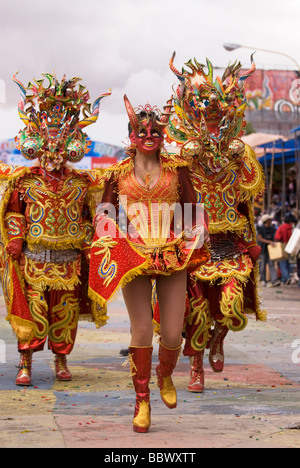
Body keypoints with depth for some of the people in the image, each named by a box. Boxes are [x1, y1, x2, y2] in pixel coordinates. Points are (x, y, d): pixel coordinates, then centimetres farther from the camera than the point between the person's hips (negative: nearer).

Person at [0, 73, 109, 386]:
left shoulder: (80, 183, 5)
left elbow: (87, 219, 12)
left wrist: (86, 246, 8)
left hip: (69, 260, 2)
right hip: (33, 257, -2)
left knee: (65, 312, 7)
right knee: (32, 310, -4)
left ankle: (61, 360, 21)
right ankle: (25, 363, 4)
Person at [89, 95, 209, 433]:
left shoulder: (176, 169, 7)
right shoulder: (119, 174, 6)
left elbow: (192, 212, 12)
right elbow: (105, 215, 12)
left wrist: (191, 246, 4)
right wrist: (107, 250, 1)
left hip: (172, 258, 1)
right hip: (134, 259, -1)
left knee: (173, 333, -1)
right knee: (141, 331, -4)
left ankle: (165, 376, 34)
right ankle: (142, 401, 10)